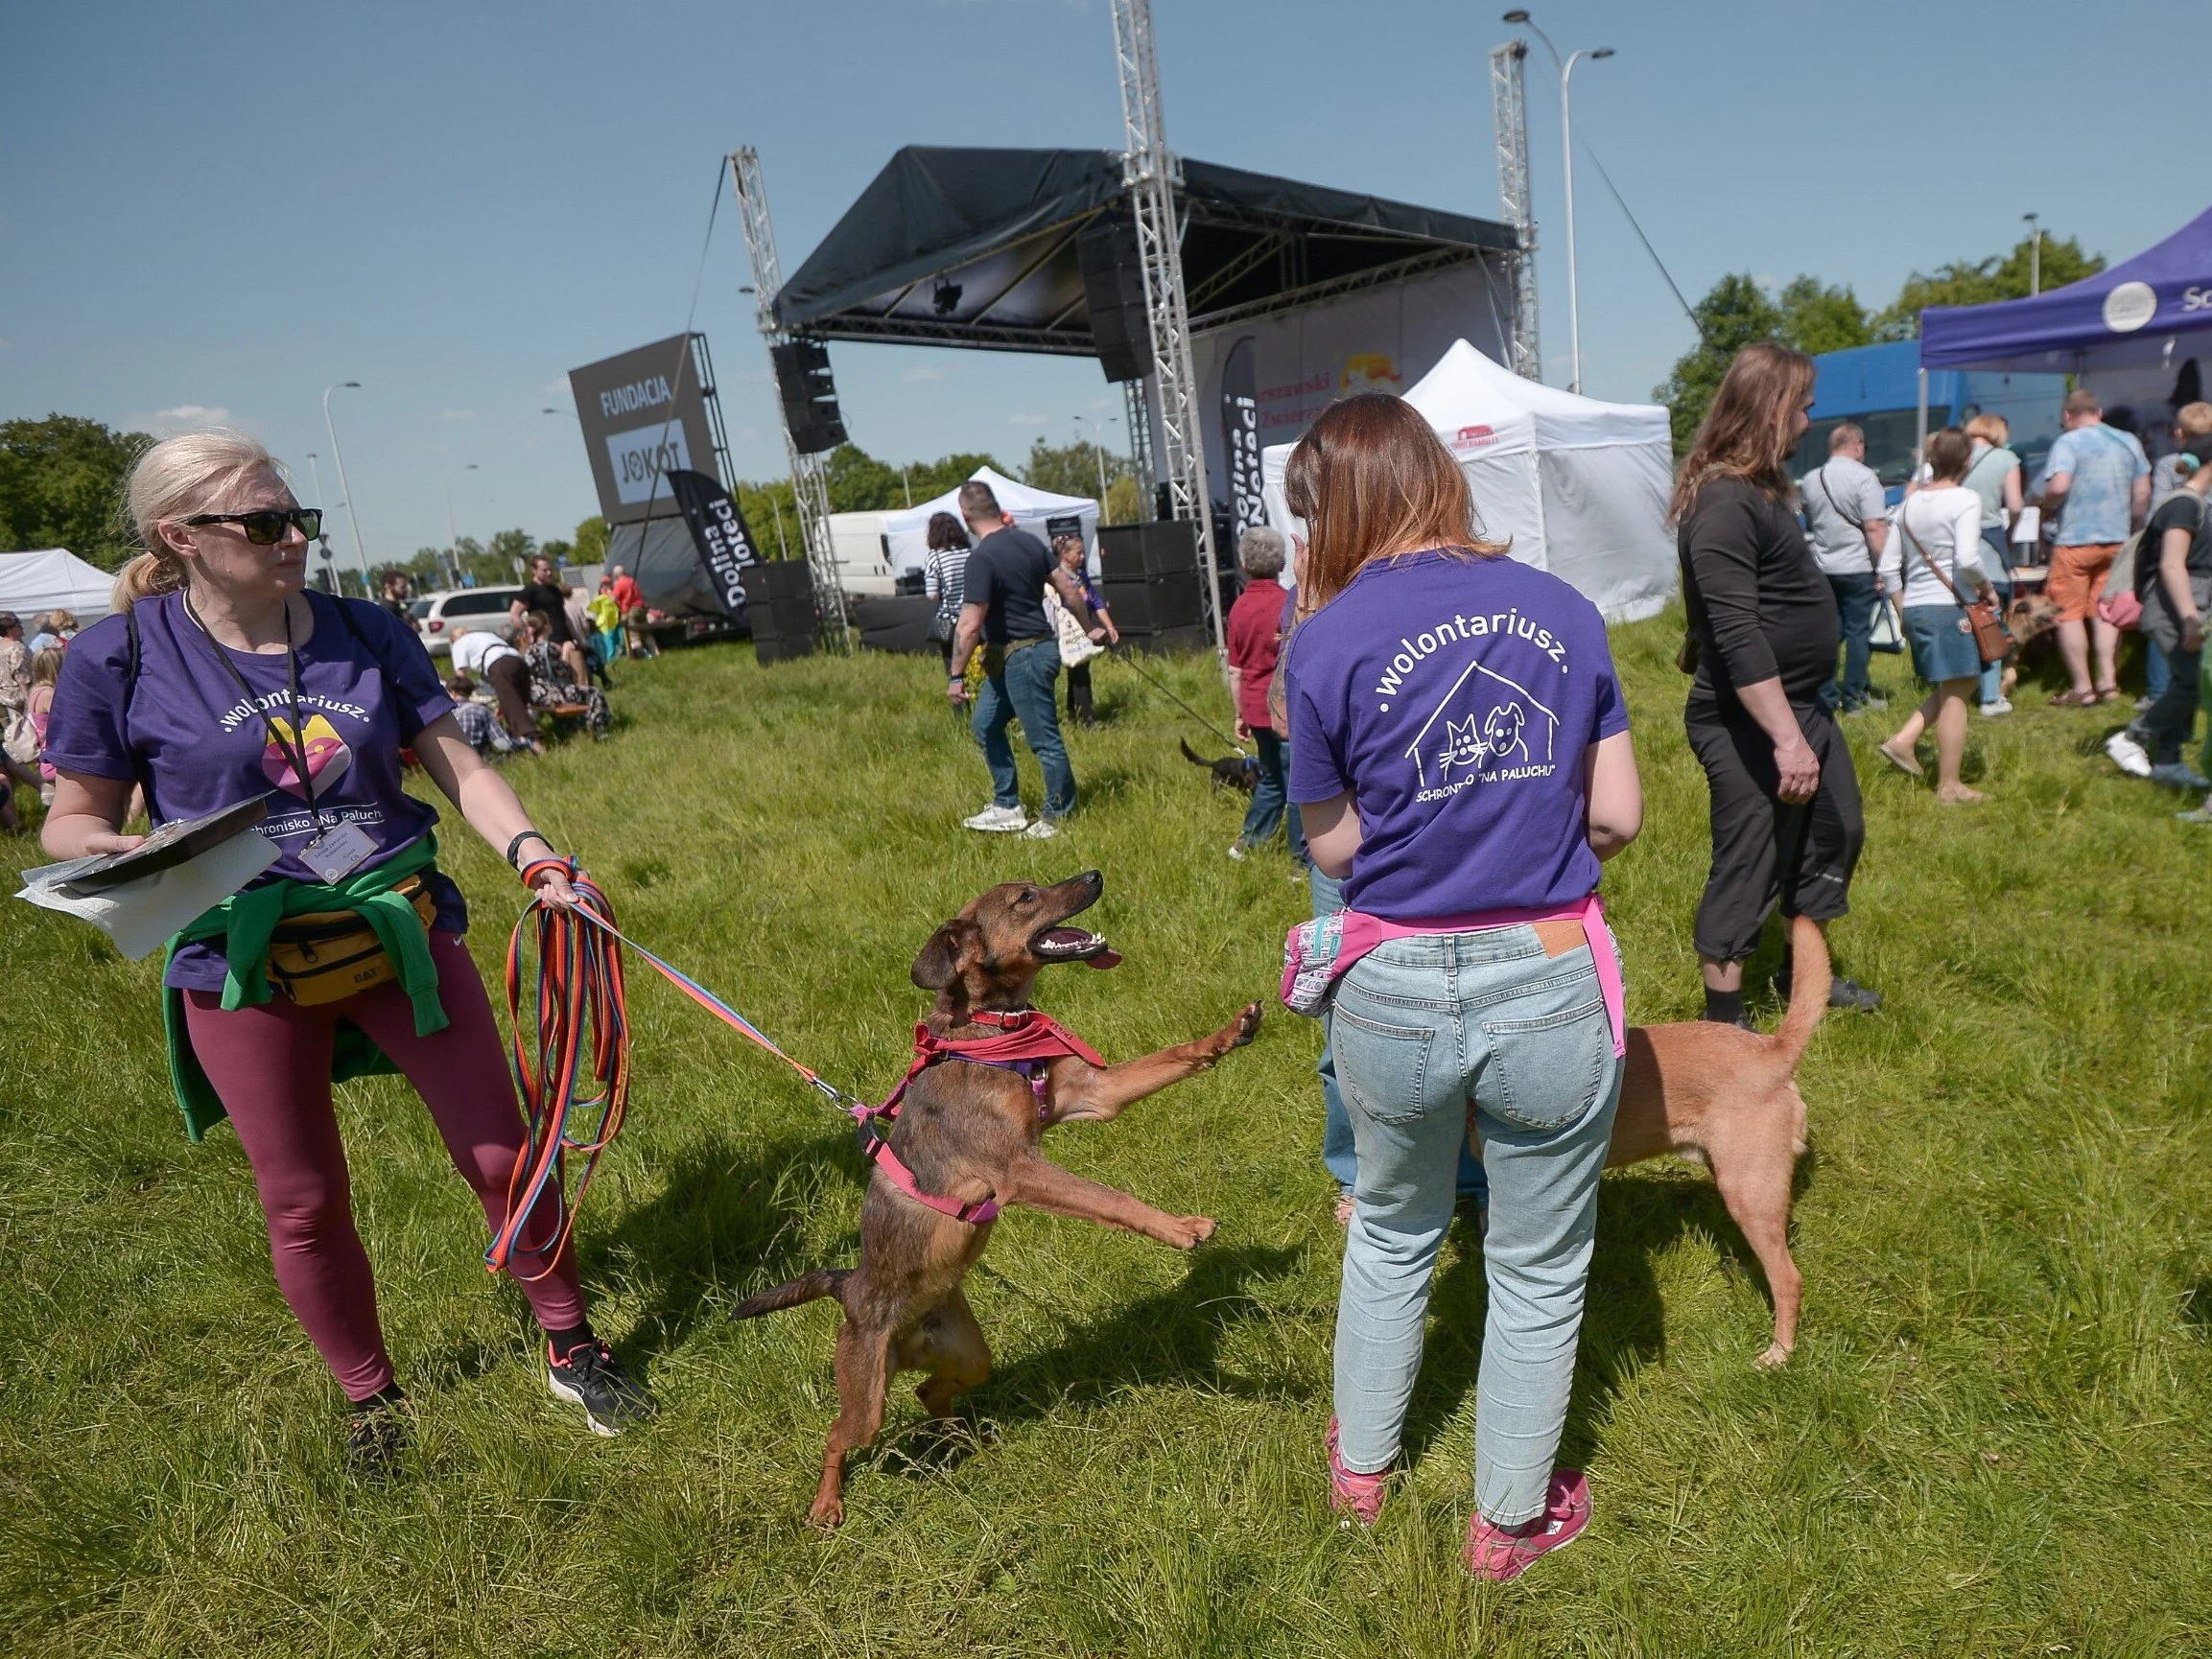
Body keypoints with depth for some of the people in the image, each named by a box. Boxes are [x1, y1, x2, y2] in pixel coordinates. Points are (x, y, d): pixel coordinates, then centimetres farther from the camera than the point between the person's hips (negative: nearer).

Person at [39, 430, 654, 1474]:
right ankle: (371, 1401, 35)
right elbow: (74, 813, 1)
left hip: (402, 929, 2)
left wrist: (531, 851, -16)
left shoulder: (366, 635, 1)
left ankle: (571, 1349, 27)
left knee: (499, 1157, 5)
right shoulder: (121, 656, -6)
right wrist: (104, 849, -22)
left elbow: (458, 768, 1)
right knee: (303, 1206, 11)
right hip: (246, 962, -1)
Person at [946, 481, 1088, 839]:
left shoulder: (981, 560, -20)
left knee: (1044, 739, 2)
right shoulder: (1029, 541, 4)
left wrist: (956, 675, -15)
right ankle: (1006, 808, 24)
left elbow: (970, 626, -23)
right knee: (986, 726, 18)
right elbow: (1068, 591, 8)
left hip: (1020, 657, -9)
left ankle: (1057, 819, 13)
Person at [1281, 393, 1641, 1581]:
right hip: (1550, 987, 1)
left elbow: (1333, 844, -3)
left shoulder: (1328, 640, -9)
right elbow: (1617, 817, 1)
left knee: (1392, 1230, 27)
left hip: (1396, 993, 0)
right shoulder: (1564, 609, -1)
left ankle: (1361, 1464, 48)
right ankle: (1509, 1522, 41)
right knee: (1538, 1272, 21)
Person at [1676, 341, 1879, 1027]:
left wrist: (1801, 723, 20)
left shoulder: (1758, 488, 10)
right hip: (1748, 721, -11)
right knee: (1749, 869, -2)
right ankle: (1724, 1019, 13)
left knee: (1837, 832, 22)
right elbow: (1737, 636, -29)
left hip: (1798, 704, 11)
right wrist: (1786, 738, -31)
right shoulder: (1724, 502, -22)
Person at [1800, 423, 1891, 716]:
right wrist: (1884, 568, -13)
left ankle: (1826, 699, 9)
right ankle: (1853, 697, 8)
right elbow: (1874, 528, -17)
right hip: (1858, 568, -5)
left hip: (1822, 568, 5)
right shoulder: (1863, 476, -11)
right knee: (1858, 632, 4)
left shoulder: (1809, 480, 8)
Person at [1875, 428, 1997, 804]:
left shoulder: (1910, 503, 10)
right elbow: (1967, 559, -23)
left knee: (1952, 687, 22)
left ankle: (1902, 741, 9)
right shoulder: (1965, 499, -10)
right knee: (1955, 695, 1)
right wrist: (1987, 585, -5)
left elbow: (1888, 568, 11)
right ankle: (1949, 787, 6)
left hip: (1914, 608, 7)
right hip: (1948, 607, -7)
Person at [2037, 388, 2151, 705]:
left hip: (2075, 540, -6)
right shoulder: (2129, 442, 10)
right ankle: (2107, 681, 8)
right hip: (2117, 540, 6)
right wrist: (2132, 529, 22)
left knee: (2069, 613, 2)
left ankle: (2082, 687, 2)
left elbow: (2058, 487, -22)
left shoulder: (2068, 442, -8)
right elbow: (2142, 495, 10)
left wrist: (2045, 510, -3)